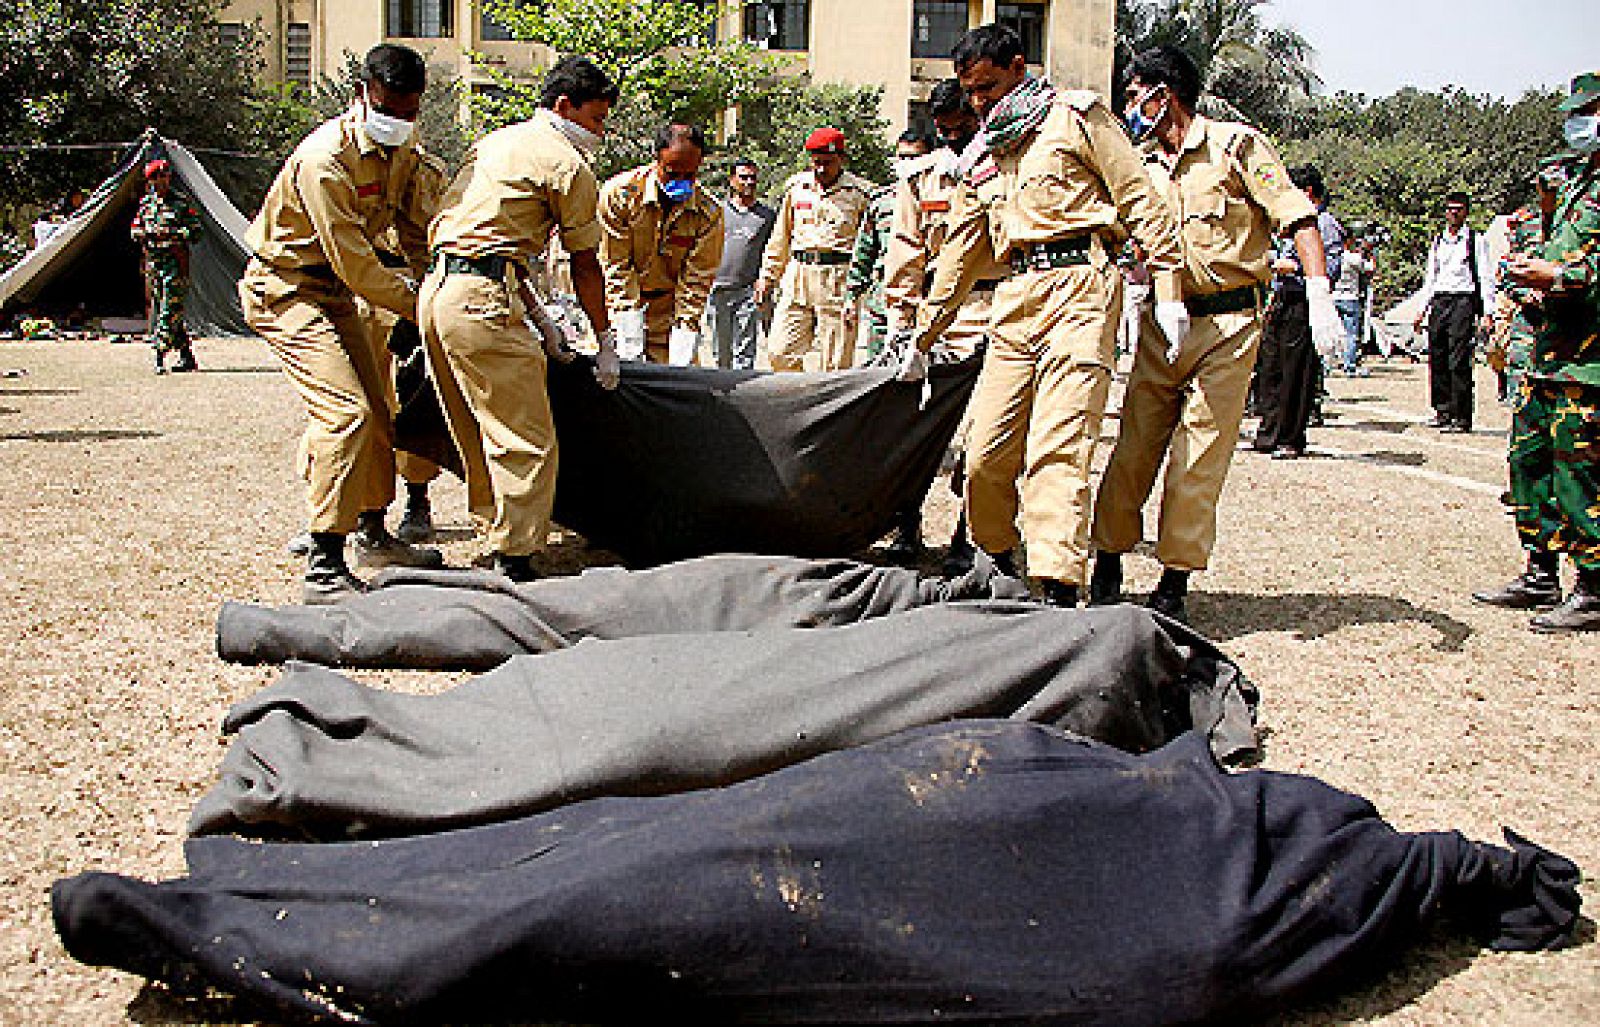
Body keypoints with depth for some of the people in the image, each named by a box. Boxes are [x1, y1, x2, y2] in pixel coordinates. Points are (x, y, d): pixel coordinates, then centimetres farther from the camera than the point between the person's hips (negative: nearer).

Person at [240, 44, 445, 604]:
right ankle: (323, 568, -20)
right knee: (345, 410, -22)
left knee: (376, 408, 13)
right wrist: (419, 306, -18)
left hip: (336, 293, 9)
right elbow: (355, 264, -26)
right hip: (283, 289, -9)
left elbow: (418, 233, 7)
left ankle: (373, 536, 31)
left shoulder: (404, 152, 1)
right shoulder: (325, 159, -26)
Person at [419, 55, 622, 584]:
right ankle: (513, 564, -5)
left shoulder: (493, 142, 24)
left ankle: (499, 536, 24)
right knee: (527, 442, -5)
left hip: (436, 291, 10)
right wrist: (606, 342, 12)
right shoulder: (567, 165, -1)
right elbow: (585, 266, 2)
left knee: (479, 437, 16)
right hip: (481, 302, -10)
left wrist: (538, 318, 22)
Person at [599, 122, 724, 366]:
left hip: (669, 305, 1)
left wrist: (680, 357, -18)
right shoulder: (618, 193, -15)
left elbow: (696, 283, -10)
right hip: (621, 305, -1)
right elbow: (616, 270, -14)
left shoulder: (709, 215, -11)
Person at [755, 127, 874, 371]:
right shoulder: (795, 187, 13)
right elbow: (780, 238, 20)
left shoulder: (860, 192, 0)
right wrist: (766, 277, 18)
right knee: (780, 352, 0)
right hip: (797, 278, 4)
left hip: (839, 281, -4)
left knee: (834, 364, -2)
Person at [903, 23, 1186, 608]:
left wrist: (1168, 291, -7)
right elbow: (960, 253, 28)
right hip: (1015, 298, 6)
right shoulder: (979, 157, 24)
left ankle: (1059, 592, -18)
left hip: (1078, 284, -6)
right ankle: (998, 564, 20)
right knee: (986, 452, 0)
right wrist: (922, 338, 27)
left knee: (1057, 445, -16)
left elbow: (1141, 201, 1)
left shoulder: (1075, 116, 7)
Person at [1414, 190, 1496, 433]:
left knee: (1459, 362, -9)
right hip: (1438, 302, 5)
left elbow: (1486, 278, -2)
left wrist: (1487, 313, -9)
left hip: (1464, 301, -5)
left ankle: (1461, 417, -7)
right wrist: (1422, 309, 16)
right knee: (1437, 359, 4)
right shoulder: (1437, 241, 16)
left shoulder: (1475, 240, 2)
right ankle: (1443, 411, 14)